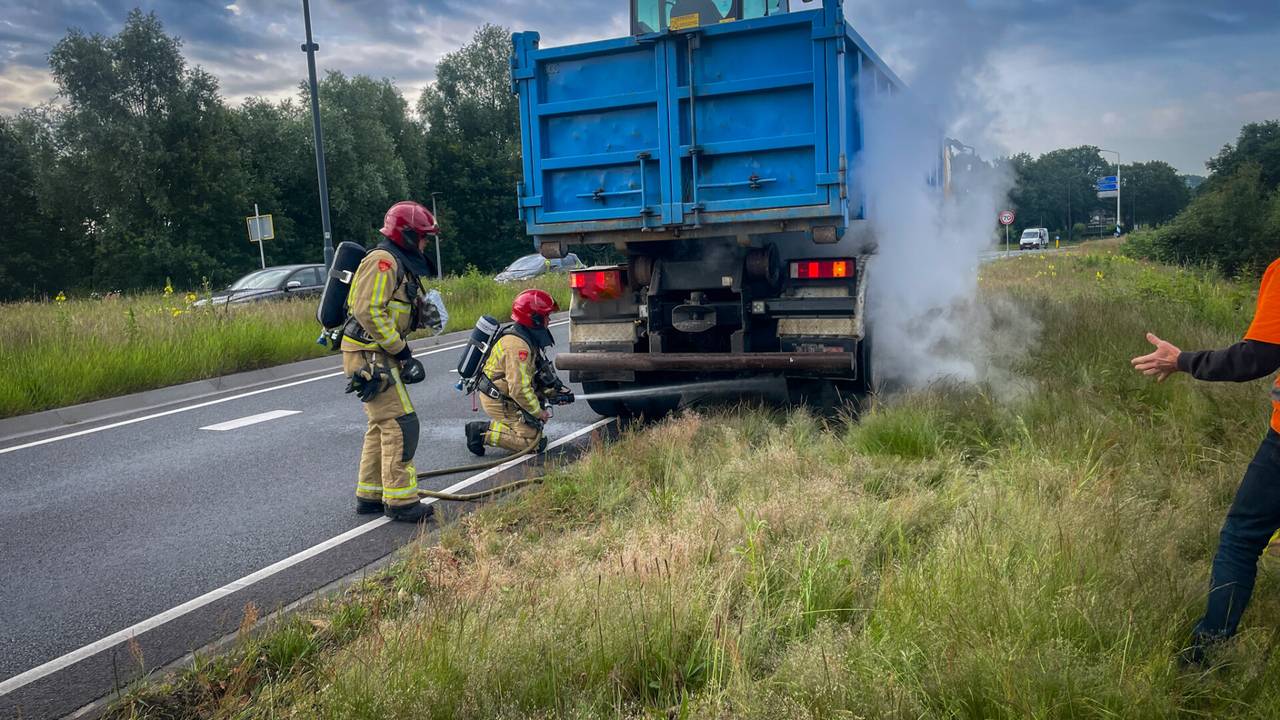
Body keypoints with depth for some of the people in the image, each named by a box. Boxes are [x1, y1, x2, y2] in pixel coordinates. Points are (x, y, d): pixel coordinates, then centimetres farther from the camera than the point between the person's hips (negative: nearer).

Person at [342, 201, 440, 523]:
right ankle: (400, 500, -6)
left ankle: (369, 495, 24)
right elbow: (368, 310, -23)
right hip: (369, 355, -11)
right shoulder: (383, 260, -13)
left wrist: (401, 353, 14)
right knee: (400, 423, -10)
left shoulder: (400, 264, 20)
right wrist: (400, 349, -18)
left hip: (379, 355, 11)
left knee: (382, 426, 15)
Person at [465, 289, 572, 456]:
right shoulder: (517, 345, -26)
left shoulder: (529, 338, 7)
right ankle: (483, 432, -8)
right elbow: (519, 389, -28)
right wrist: (539, 413, -17)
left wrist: (555, 391, 3)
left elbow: (541, 373, 16)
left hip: (506, 396, 10)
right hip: (499, 402, -10)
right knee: (532, 442, -12)